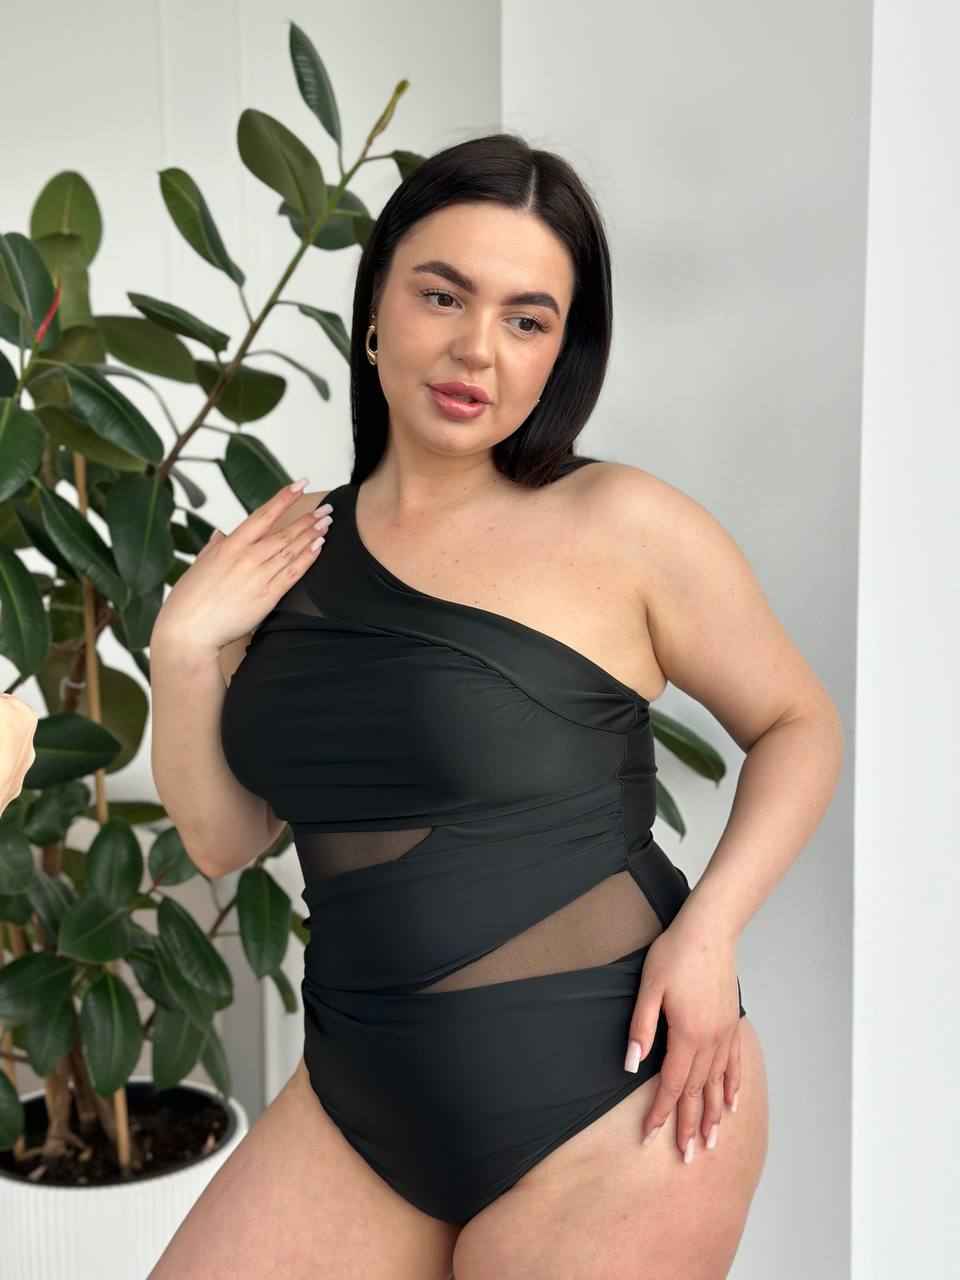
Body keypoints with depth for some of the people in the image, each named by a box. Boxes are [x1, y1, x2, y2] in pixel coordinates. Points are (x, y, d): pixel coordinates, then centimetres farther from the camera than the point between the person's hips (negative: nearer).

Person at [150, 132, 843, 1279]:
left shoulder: (621, 523, -11)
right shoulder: (289, 552, 3)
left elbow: (798, 724, -1)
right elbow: (223, 838, 6)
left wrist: (707, 928, -14)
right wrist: (181, 648, -8)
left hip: (614, 1095, -4)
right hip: (361, 1099, 5)